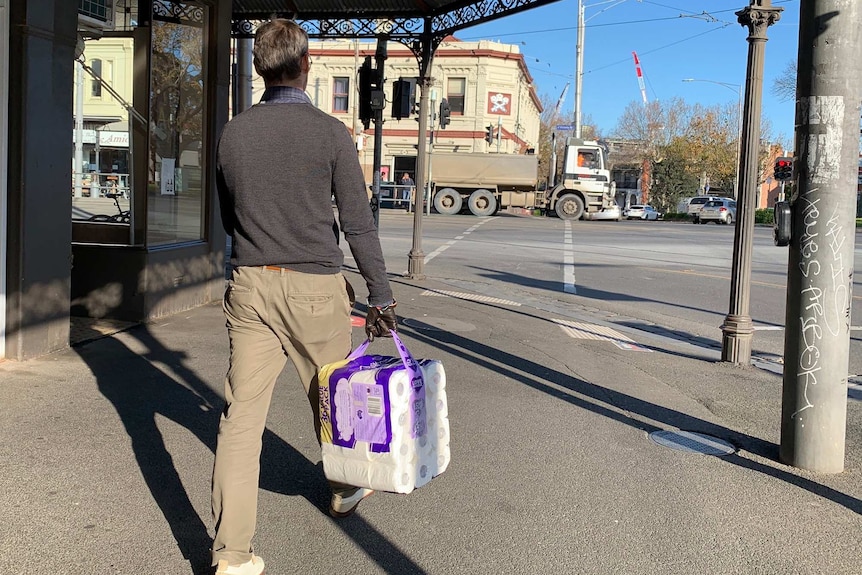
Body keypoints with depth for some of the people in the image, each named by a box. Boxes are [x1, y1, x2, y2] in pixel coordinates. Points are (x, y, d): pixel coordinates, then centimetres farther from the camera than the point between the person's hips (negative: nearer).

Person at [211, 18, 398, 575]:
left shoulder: (234, 132, 5)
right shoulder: (329, 132, -7)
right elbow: (359, 222, -8)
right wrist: (382, 296, -1)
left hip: (249, 285, 3)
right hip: (314, 287, -3)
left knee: (241, 415, 1)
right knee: (330, 396, 19)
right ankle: (346, 487, 43)